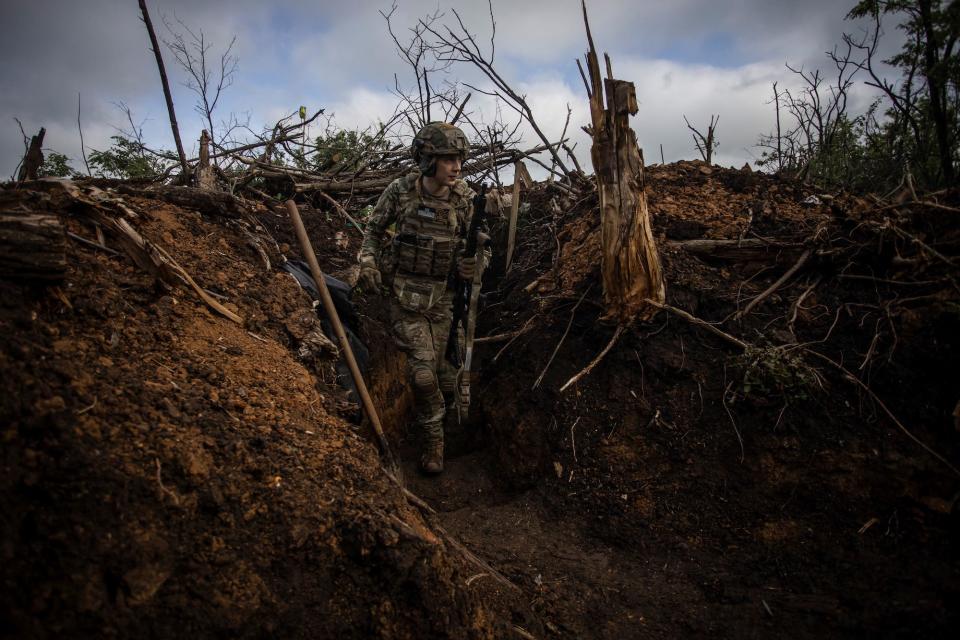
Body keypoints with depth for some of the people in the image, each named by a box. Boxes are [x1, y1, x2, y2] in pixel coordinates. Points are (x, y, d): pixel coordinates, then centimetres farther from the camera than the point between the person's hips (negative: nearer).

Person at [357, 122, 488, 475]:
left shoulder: (466, 199, -9)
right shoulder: (400, 190, -9)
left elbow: (481, 248, 0)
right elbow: (374, 228, 7)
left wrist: (475, 263, -22)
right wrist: (368, 263, -8)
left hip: (442, 298, 1)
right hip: (404, 295, -1)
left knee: (441, 366, 10)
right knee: (423, 370, -6)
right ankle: (432, 438, 17)